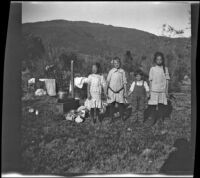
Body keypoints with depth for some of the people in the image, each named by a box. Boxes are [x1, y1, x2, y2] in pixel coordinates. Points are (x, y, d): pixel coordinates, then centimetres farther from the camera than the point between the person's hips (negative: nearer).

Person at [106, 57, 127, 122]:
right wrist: (106, 91, -1)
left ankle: (122, 118, 10)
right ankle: (112, 118, 16)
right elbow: (107, 82, 3)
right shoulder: (111, 71, 0)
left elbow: (124, 82, 6)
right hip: (112, 90, 0)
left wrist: (125, 92, 4)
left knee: (121, 104, -1)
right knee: (112, 105, 5)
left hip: (120, 91, 0)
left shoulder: (122, 71, 1)